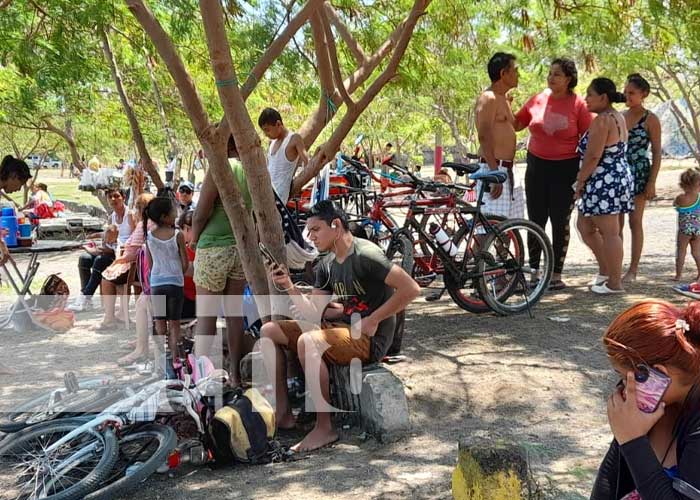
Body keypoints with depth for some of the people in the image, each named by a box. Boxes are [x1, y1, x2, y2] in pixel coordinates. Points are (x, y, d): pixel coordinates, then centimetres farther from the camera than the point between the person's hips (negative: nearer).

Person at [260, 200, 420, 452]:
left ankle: (324, 428, -22)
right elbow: (313, 312, 8)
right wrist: (289, 287, -6)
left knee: (308, 341, -34)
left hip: (368, 338, -9)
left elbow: (411, 289, -22)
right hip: (339, 328, 9)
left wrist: (372, 321, -18)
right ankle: (282, 412, 1)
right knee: (269, 331, 3)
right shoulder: (327, 265, 11)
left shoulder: (365, 255, -15)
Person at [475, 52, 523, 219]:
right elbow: (484, 137, -20)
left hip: (506, 170, 10)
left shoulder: (503, 98, 20)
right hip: (493, 169, -10)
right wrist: (495, 172, -25)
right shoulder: (488, 98, -11)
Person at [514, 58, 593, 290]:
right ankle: (534, 271, 17)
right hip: (537, 166, 3)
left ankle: (556, 274, 14)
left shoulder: (578, 104, -5)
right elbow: (516, 124, 12)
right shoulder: (537, 99, 3)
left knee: (560, 222, 3)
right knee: (536, 220, 7)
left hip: (565, 168, -3)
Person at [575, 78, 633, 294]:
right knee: (584, 226, 18)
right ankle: (606, 270, 25)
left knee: (609, 233, -4)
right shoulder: (618, 117, 15)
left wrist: (580, 180, -10)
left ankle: (614, 283, 4)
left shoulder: (601, 121, -17)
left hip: (604, 183, -11)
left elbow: (593, 156, -21)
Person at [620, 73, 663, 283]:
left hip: (639, 173, -4)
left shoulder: (650, 119, -4)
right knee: (616, 223, 5)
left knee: (635, 222, 0)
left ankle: (633, 270, 6)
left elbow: (657, 154, -5)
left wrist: (652, 183, -12)